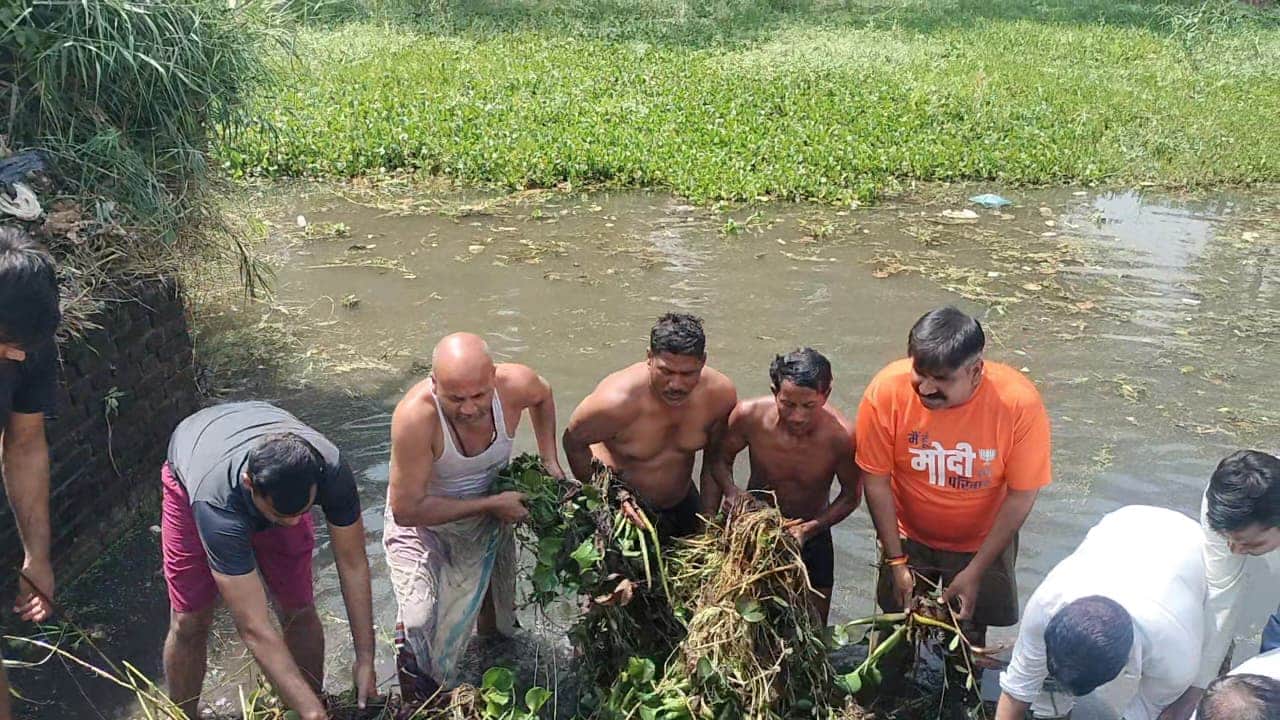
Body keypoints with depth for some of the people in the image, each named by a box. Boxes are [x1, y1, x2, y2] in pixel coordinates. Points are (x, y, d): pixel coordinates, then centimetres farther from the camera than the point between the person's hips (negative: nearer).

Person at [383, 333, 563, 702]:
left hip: (490, 510, 4)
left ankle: (491, 631, 59)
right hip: (422, 521, -4)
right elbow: (406, 510, -32)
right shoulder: (415, 416, -41)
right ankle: (418, 707, 6)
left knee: (498, 613, 24)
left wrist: (550, 460, -9)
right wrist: (491, 504, -30)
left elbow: (543, 396, -1)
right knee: (419, 621, -21)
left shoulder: (516, 385, -29)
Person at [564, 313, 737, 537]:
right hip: (621, 509, -4)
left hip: (681, 502, 4)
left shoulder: (721, 394, -20)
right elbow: (573, 441, -17)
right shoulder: (618, 400, -34)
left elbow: (715, 458, -4)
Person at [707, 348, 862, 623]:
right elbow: (721, 460, -7)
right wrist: (734, 497, -26)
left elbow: (851, 497, -12)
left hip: (811, 535, 0)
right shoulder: (749, 416, -26)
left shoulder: (840, 435, -29)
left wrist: (810, 528, -26)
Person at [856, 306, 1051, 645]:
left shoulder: (1020, 403, -30)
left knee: (968, 636, 18)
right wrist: (896, 561, -13)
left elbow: (1021, 496, -19)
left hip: (982, 543, 0)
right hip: (908, 537, 1)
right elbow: (876, 480, -16)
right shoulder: (887, 391, -28)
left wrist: (975, 572, -16)